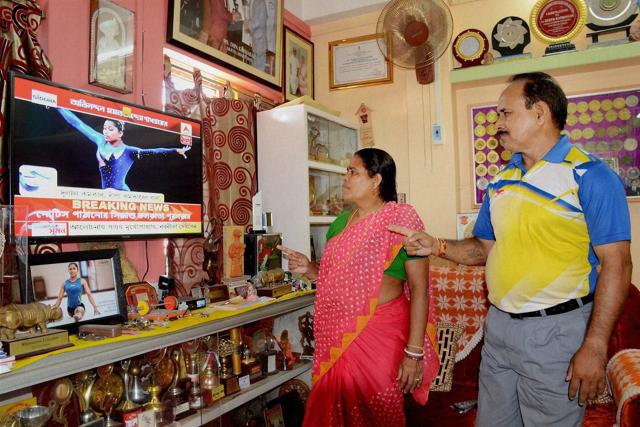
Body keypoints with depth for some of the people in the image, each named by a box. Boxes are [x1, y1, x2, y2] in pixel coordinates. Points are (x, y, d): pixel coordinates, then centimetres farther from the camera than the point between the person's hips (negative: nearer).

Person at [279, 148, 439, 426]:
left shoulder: (400, 218, -10)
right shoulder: (340, 223, 10)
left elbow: (419, 288, -13)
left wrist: (414, 352, -17)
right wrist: (308, 269, 0)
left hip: (379, 337, -6)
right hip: (336, 338, 6)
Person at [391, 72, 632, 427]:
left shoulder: (590, 175, -11)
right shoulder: (500, 181, 9)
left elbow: (616, 264, -14)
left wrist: (594, 347, -18)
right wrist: (438, 247, -3)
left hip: (556, 331, -6)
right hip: (499, 325, 6)